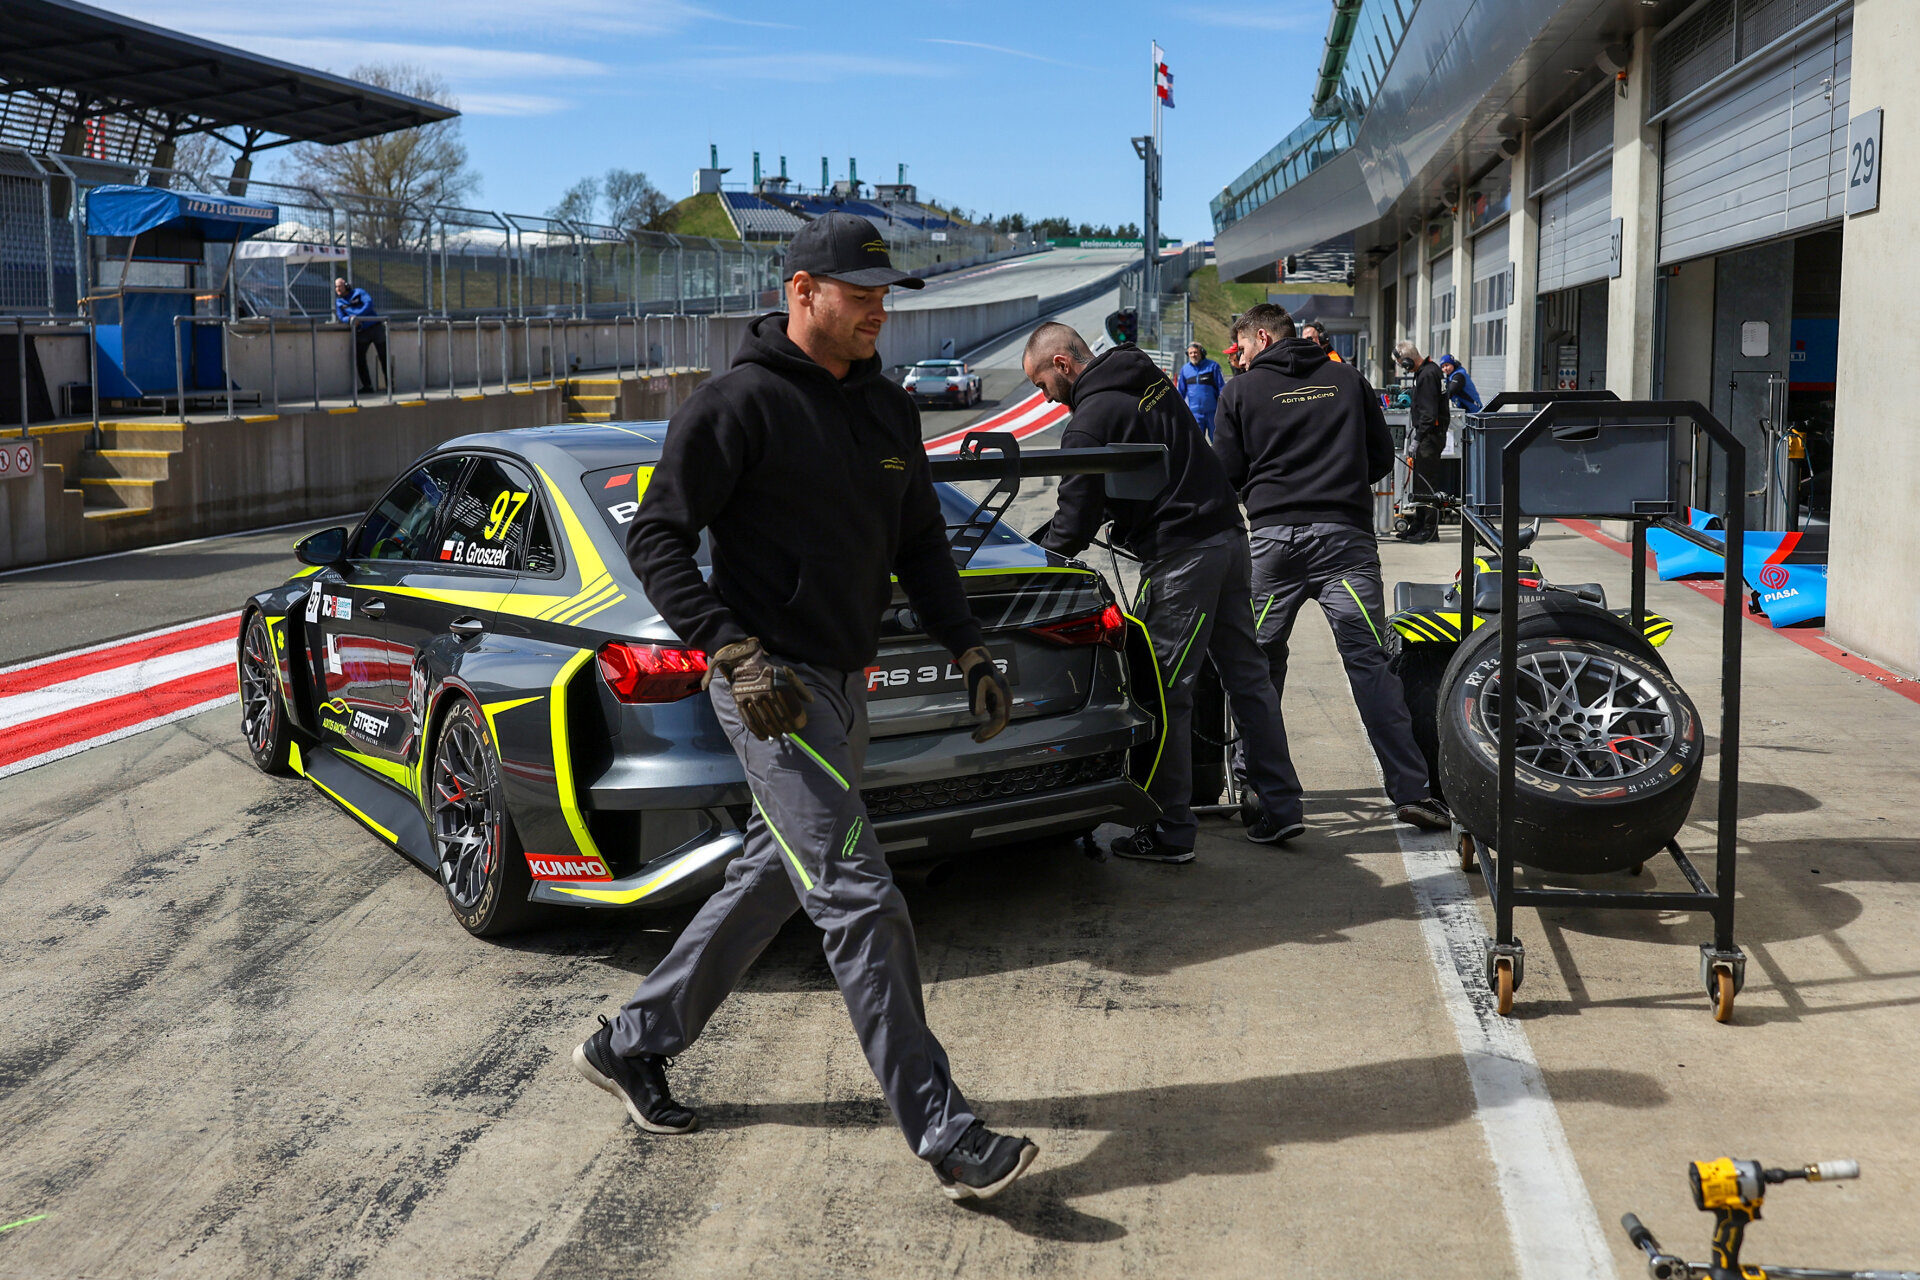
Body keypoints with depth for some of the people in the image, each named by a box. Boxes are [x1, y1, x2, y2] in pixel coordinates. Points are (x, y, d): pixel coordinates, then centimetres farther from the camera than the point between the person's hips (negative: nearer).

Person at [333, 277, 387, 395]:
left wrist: (358, 317, -21)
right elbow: (341, 318, 2)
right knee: (359, 357, -7)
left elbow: (369, 302, -12)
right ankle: (367, 386, 0)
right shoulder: (339, 302, 13)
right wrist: (350, 319, -21)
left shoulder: (358, 293, 5)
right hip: (361, 332, 3)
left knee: (384, 356, -2)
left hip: (375, 326, -3)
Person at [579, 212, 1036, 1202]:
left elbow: (919, 545, 20)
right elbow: (656, 539, -12)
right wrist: (735, 652, -22)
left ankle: (631, 1047, 32)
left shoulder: (888, 409, 13)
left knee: (774, 880, 16)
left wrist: (971, 654, 10)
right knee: (857, 897, -10)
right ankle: (944, 1137, -6)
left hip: (843, 682, 9)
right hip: (772, 684, -9)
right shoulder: (738, 403, -11)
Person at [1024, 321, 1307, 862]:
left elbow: (1075, 524, -12)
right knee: (1246, 675, 13)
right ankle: (1280, 806, 17)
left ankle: (1170, 831, 4)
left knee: (1166, 696, -2)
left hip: (1179, 559, -9)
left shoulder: (1091, 419, -11)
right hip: (1229, 537, 9)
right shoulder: (1150, 378, 17)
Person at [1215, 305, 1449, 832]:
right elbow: (1382, 458, 16)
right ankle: (1411, 790, -7)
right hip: (1346, 534, 1)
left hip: (1274, 536, -1)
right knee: (1369, 661, -3)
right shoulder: (1348, 380, 14)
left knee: (1259, 663, 12)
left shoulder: (1241, 390, 7)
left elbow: (1226, 473, 8)